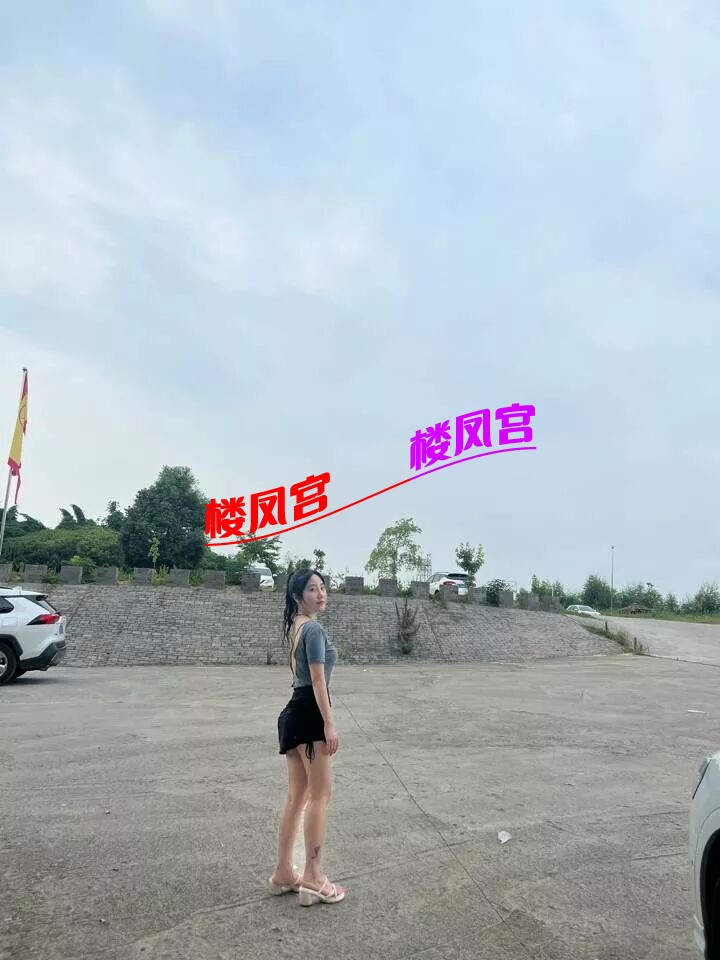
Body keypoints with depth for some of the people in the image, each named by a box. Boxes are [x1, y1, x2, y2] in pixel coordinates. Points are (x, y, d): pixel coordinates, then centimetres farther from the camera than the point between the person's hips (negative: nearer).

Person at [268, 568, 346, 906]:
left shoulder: (295, 627, 15)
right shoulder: (314, 628, -15)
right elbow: (318, 679, -19)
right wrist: (329, 724, -19)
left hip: (294, 714, 10)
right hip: (310, 715, -10)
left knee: (297, 797, 15)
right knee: (320, 795, 1)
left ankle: (284, 874, 23)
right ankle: (313, 879, 10)